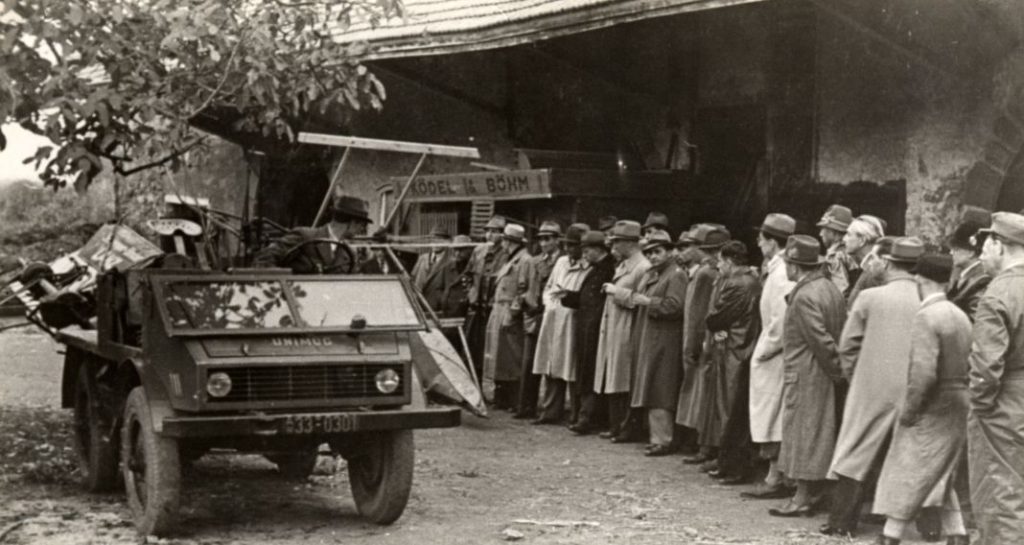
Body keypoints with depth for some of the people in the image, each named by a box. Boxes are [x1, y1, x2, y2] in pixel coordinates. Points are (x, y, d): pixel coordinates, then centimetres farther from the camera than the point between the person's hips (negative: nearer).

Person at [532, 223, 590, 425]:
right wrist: (549, 303, 7)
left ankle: (577, 415, 5)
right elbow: (548, 287, 23)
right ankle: (551, 410, 17)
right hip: (552, 319, 7)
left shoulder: (590, 268, -9)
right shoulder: (561, 262, 16)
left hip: (572, 321, -7)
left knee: (572, 370, -3)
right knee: (551, 368, 10)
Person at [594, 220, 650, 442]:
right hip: (612, 330, 9)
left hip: (626, 332, -9)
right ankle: (617, 426, 19)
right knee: (613, 382, 12)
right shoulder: (622, 265, 16)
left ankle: (629, 428, 3)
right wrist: (611, 289, 10)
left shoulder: (643, 267, -13)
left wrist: (616, 291, -14)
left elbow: (639, 301, -18)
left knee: (624, 383, -4)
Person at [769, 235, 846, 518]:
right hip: (824, 375, 9)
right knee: (821, 434, 13)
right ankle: (813, 493, 20)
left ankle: (804, 499, 3)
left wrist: (839, 371, -13)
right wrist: (840, 370, 11)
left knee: (805, 433, -2)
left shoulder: (804, 296, -20)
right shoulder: (831, 288, 8)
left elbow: (822, 340, -22)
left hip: (806, 377, -9)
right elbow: (840, 332, 9)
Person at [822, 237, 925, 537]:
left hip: (873, 388, -1)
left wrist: (854, 378, 13)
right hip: (915, 391, 1)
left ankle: (841, 521, 8)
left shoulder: (869, 297, -6)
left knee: (857, 454, 8)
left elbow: (847, 345, -1)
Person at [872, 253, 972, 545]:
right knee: (940, 477, 19)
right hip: (958, 409, 8)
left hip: (932, 409, -8)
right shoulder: (960, 316, 8)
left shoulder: (926, 317, -17)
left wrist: (909, 410, -16)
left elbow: (924, 372, -24)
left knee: (907, 475, 2)